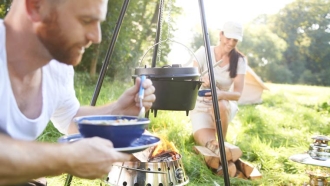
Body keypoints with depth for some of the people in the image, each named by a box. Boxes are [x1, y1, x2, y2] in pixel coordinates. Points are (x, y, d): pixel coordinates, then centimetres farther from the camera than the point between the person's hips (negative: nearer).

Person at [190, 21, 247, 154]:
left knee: (220, 105, -36)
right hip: (201, 107, -2)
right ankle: (213, 145, 8)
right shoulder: (203, 53, -11)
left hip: (226, 106, 2)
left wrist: (221, 94, -38)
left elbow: (238, 93, -16)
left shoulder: (240, 60, -9)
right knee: (209, 144, -28)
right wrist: (201, 80, -39)